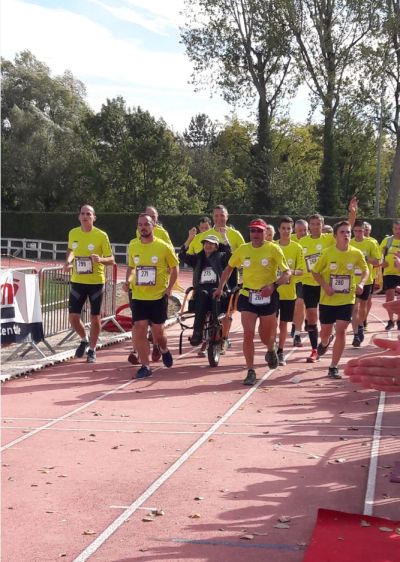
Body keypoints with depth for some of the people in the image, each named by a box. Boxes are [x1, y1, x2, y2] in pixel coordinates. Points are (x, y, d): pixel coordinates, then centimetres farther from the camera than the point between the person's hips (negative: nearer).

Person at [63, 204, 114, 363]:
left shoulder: (101, 235, -9)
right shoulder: (73, 233, 2)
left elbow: (111, 260, -5)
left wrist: (100, 259, -26)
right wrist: (68, 261, 1)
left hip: (96, 282, -3)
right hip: (77, 282, 3)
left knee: (95, 317, 4)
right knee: (73, 317, 1)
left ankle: (92, 350, 22)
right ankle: (84, 340, 30)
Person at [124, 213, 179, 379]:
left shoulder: (163, 247, -7)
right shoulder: (133, 246, 2)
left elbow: (174, 268, 4)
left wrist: (169, 288, -6)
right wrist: (128, 280, -1)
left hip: (158, 296, -2)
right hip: (138, 296, 2)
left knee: (158, 333, 7)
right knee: (139, 331, -5)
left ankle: (164, 350, 40)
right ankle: (145, 366, 4)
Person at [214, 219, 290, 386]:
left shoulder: (274, 249, -8)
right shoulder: (242, 250, 1)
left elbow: (287, 273, -9)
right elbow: (229, 268, 17)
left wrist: (273, 285, -26)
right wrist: (220, 288, 12)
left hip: (268, 297, -1)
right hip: (247, 296, 1)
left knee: (266, 337, 11)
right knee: (248, 334, -9)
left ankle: (271, 351, 47)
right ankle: (251, 372, -2)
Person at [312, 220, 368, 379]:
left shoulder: (356, 253, -6)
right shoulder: (327, 253, -10)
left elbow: (365, 270, 11)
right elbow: (315, 272, -1)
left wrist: (361, 283, -8)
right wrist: (325, 286, -16)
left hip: (347, 299, 0)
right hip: (328, 300, 0)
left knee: (341, 331, -10)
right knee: (326, 331, 11)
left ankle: (333, 367, 1)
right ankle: (325, 342, 51)